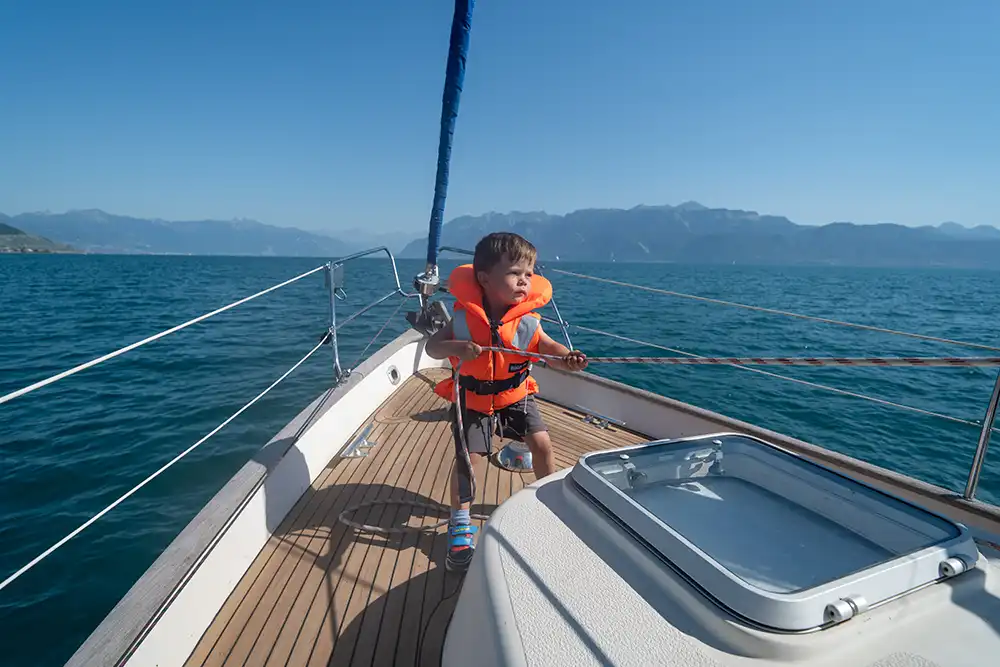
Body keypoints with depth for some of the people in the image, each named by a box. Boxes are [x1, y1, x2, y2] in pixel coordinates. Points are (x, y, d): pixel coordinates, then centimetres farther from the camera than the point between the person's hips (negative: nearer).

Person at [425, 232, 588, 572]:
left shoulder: (527, 322, -18)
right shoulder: (465, 319, -21)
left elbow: (551, 349, -20)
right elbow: (432, 345, -20)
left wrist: (568, 358, -44)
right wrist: (456, 347, -42)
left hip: (516, 396, 2)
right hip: (473, 399, -2)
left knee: (542, 443, -4)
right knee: (467, 457, -10)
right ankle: (460, 523, 11)